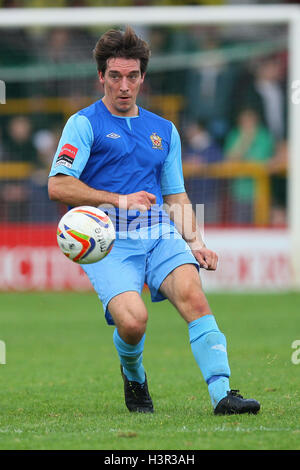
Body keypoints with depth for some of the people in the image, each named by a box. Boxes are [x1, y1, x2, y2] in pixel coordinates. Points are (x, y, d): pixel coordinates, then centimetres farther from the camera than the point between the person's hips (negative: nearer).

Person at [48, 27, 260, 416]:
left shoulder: (164, 131, 22)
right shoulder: (85, 124, 5)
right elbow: (58, 186, -7)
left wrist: (195, 243, 9)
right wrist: (119, 200, -16)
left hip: (160, 233, 4)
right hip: (107, 240, -4)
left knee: (192, 293, -26)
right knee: (133, 320, -26)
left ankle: (222, 394, -34)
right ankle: (133, 377, 8)